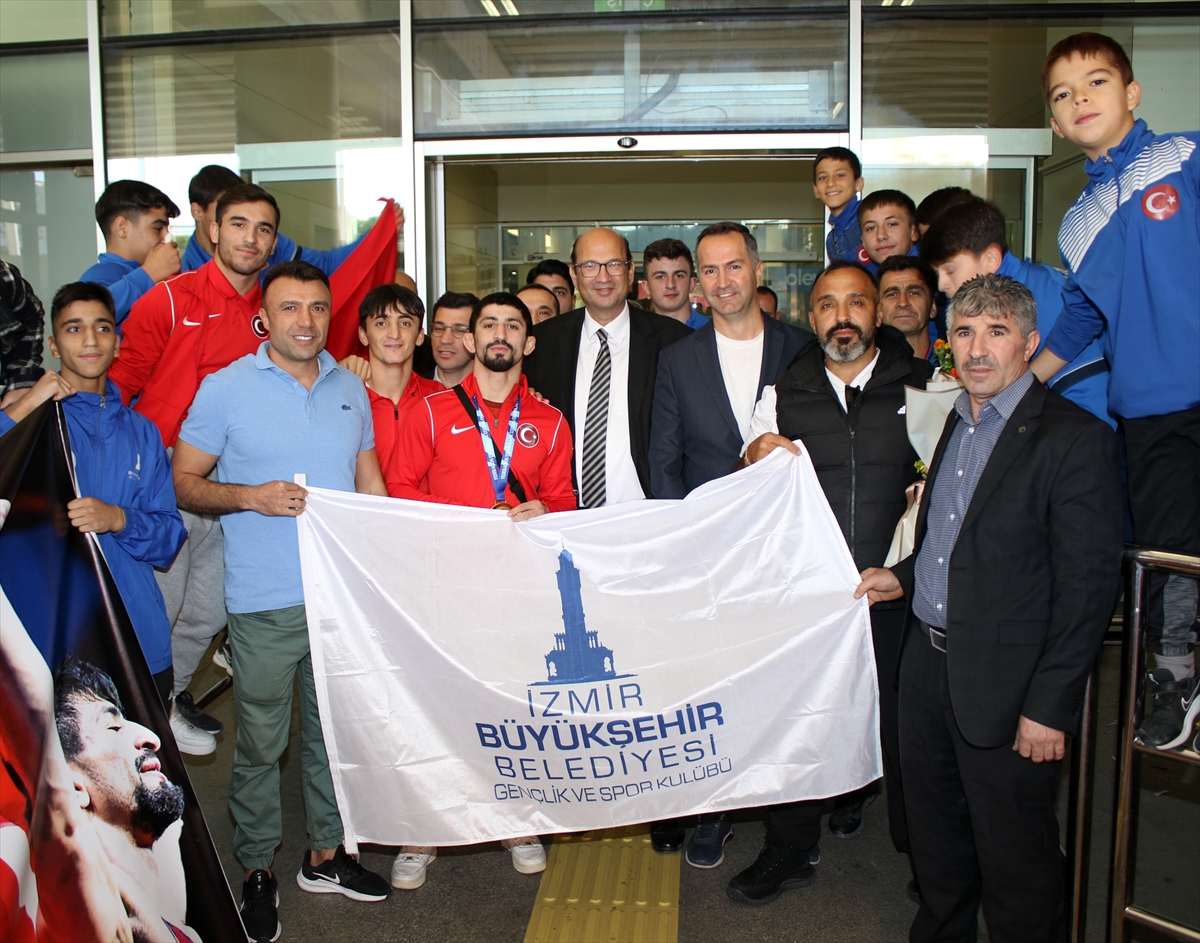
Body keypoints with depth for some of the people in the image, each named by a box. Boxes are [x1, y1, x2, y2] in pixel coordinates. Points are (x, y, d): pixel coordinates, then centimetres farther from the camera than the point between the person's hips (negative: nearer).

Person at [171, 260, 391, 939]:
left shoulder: (350, 388, 7)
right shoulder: (225, 389, -5)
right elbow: (185, 482, -2)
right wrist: (251, 496, -19)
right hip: (265, 603, -4)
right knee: (261, 743, 7)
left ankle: (327, 855, 34)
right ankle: (259, 869, 27)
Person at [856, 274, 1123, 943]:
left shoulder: (1076, 439, -14)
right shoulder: (954, 423, 11)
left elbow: (1089, 586, -17)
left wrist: (1050, 706, -18)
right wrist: (903, 577, 6)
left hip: (1006, 685, -7)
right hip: (929, 662, 7)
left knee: (1013, 856, 7)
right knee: (935, 834, 22)